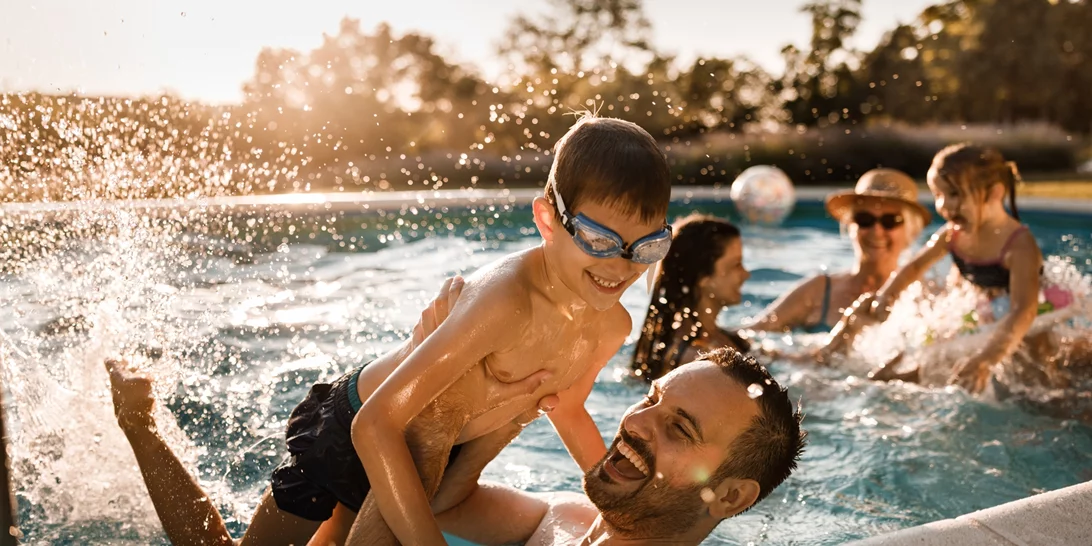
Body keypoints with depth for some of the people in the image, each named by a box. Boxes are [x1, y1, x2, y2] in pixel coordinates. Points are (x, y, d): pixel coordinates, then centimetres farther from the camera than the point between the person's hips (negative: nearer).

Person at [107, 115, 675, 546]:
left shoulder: (611, 325, -14)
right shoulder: (508, 299, -40)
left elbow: (566, 407, 9)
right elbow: (376, 425, -39)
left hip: (425, 442, 7)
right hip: (353, 425, -7)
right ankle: (137, 418, 28)